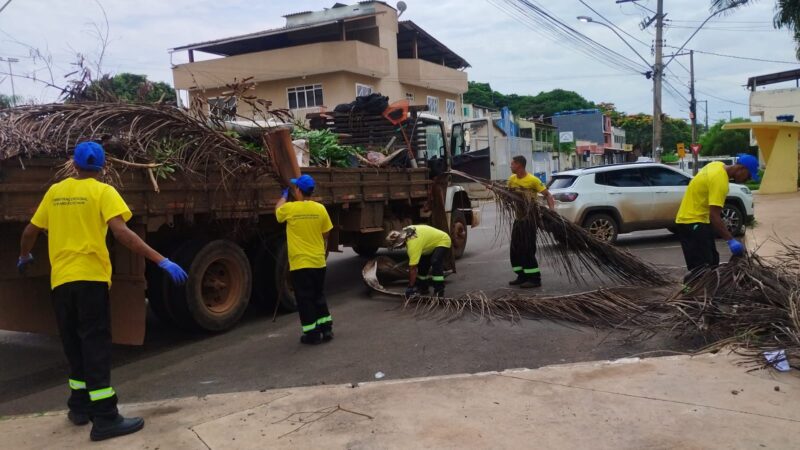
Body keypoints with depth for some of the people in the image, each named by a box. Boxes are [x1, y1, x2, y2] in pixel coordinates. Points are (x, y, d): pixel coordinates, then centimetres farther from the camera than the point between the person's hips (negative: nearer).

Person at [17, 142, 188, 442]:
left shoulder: (55, 192, 11)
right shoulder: (103, 192, -4)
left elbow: (30, 232, 18)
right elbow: (121, 232, -18)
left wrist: (24, 257, 39)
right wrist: (161, 260, -23)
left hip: (60, 279, 5)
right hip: (89, 277, -5)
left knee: (74, 344, 17)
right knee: (95, 345, -6)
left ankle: (80, 406, 26)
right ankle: (104, 418, -6)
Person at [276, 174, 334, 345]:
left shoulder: (289, 208, -11)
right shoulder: (320, 209, -4)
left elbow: (277, 210, 14)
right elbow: (325, 235, 6)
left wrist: (284, 196, 30)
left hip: (299, 263, -4)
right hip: (318, 261, 4)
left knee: (305, 300, 4)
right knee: (319, 296, 18)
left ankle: (312, 334, 7)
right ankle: (326, 329, 21)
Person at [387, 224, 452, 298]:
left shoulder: (413, 243, -36)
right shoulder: (405, 232, -11)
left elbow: (413, 268, -35)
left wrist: (410, 287, -31)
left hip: (442, 241, -10)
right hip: (432, 241, 10)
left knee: (435, 263, -28)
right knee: (422, 264, 6)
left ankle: (439, 293, -22)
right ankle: (423, 289, 17)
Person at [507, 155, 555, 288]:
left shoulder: (533, 180, -15)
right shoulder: (512, 179, 5)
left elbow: (547, 194, -14)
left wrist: (552, 209, -28)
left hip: (530, 218, -8)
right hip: (519, 217, 8)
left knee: (527, 249, -9)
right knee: (515, 248, 10)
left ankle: (534, 278, -1)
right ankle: (522, 276, 21)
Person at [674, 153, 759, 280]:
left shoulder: (719, 166, 6)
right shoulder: (720, 181, -24)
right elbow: (714, 216, -29)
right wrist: (730, 240, -28)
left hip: (694, 218, 11)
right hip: (692, 221, -11)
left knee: (711, 261, 15)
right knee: (701, 267, -14)